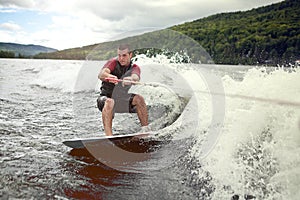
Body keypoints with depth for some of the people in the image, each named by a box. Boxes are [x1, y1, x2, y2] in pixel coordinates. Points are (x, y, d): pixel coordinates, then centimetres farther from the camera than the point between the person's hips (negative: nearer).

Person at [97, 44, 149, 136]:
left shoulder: (135, 67, -3)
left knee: (139, 99, -22)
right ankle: (108, 136, -43)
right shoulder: (113, 62, -8)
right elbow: (101, 75, -28)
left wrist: (130, 79, -54)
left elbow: (135, 78, -29)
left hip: (122, 99, 3)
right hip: (106, 97, -3)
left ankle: (146, 130, -20)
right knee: (109, 102, -36)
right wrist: (110, 77, -52)